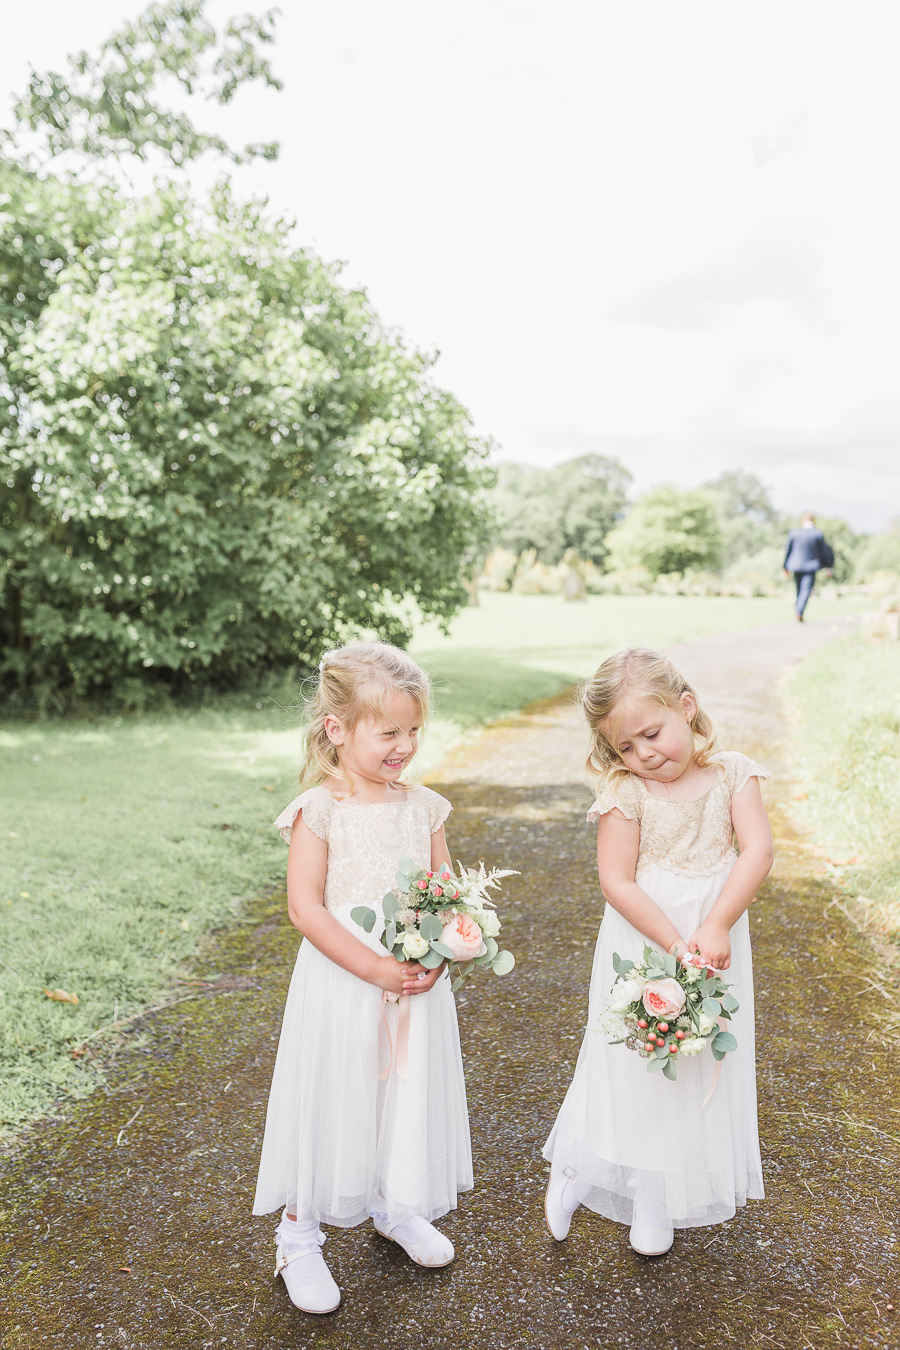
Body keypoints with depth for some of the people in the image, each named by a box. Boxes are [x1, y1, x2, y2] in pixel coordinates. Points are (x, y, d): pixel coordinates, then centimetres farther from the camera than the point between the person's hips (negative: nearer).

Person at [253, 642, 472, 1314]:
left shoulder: (422, 806, 0)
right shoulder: (318, 810, -14)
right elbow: (304, 906, -17)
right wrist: (374, 967, -21)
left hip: (416, 982, 5)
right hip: (341, 982, -4)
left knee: (410, 1096, 18)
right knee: (330, 1102, 8)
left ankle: (395, 1205, 45)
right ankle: (299, 1235, 30)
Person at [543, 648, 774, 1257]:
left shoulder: (733, 773, -7)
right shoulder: (626, 792, -14)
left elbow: (758, 851, -16)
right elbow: (616, 881, -16)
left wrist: (715, 927, -27)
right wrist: (676, 945, -23)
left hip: (716, 943, 3)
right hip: (642, 945, -3)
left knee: (702, 1068, 13)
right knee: (631, 1065, 8)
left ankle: (656, 1205, 33)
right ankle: (574, 1172, 32)